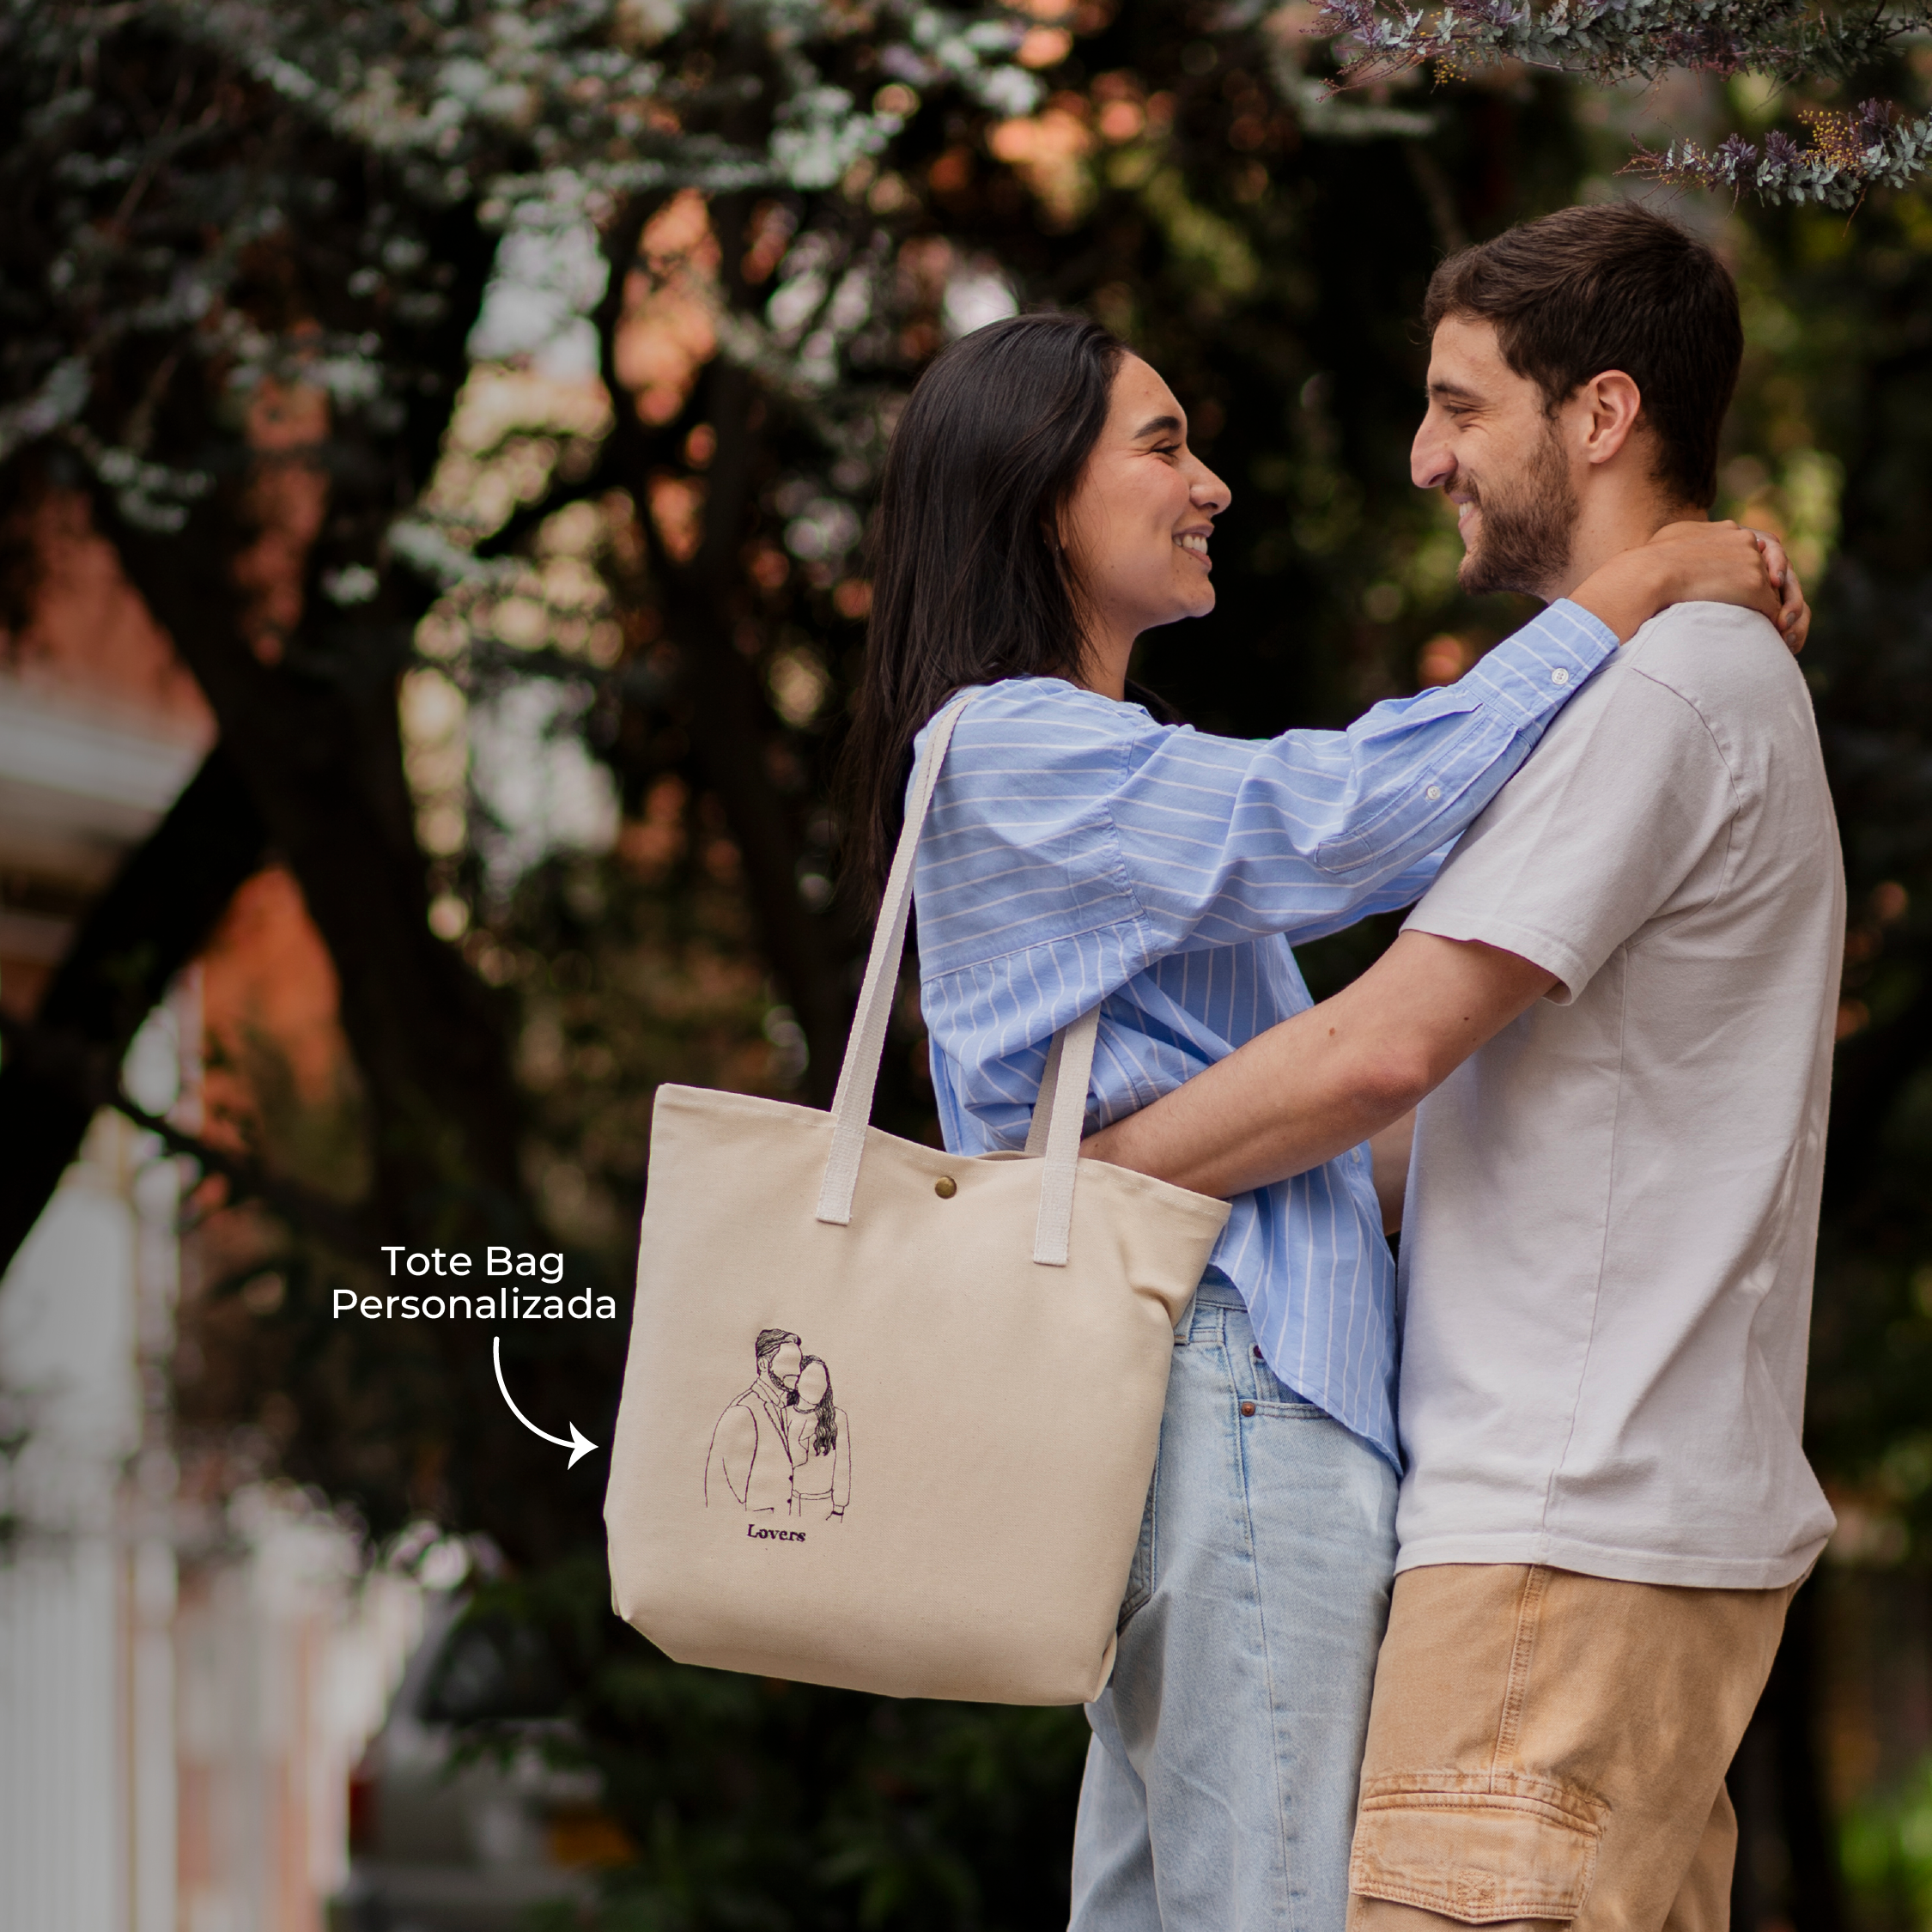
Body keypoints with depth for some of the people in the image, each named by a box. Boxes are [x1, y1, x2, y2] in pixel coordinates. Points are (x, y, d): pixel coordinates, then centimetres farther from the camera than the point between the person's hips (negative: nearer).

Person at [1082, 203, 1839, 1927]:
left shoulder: (1659, 694, -12)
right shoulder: (1724, 676, 21)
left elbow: (1385, 1045, -18)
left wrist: (1057, 1186, -9)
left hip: (1576, 1520, -10)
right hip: (1650, 1504, 10)